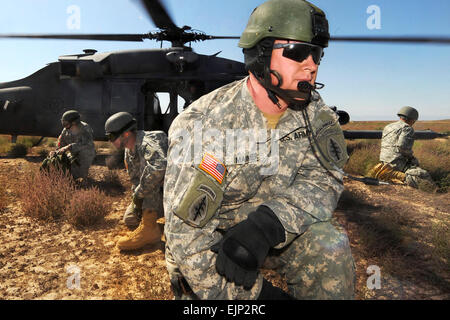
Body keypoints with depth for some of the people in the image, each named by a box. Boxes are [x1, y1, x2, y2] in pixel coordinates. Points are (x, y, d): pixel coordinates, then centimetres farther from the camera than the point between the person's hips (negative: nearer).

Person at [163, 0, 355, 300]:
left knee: (328, 243, -23)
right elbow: (186, 230, -25)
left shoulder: (312, 110, -8)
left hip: (275, 233, 3)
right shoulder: (202, 125, -26)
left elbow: (323, 178, -14)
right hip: (213, 240, -2)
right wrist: (256, 293, -24)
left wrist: (268, 222, -34)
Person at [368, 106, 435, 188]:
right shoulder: (407, 128, -6)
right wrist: (410, 154, -2)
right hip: (397, 163, -8)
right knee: (425, 177, -12)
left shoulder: (387, 127, 18)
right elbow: (402, 146, -22)